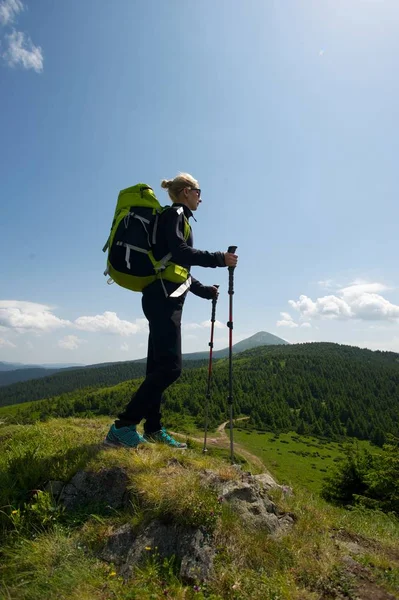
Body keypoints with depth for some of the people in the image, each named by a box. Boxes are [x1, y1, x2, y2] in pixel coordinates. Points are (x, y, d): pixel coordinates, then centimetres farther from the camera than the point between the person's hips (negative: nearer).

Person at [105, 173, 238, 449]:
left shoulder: (178, 218, 26)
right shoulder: (174, 214, -1)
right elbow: (180, 252, -18)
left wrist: (205, 291, 26)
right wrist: (219, 258, -14)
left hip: (166, 300, 10)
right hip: (163, 299, -10)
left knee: (159, 366, 8)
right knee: (170, 366, -14)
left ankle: (153, 429, 14)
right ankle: (123, 426, -9)